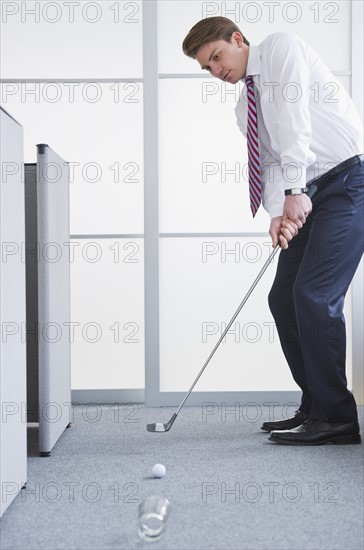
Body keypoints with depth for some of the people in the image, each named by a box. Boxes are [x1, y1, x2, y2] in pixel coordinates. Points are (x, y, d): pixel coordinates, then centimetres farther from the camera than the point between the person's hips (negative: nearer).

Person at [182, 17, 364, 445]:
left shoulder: (281, 47, -3)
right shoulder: (245, 109, 19)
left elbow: (294, 118, -17)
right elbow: (270, 163, 9)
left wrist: (293, 190, -27)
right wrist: (277, 212, -12)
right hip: (309, 194, 9)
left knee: (314, 295, -16)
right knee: (284, 298, 5)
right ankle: (315, 408, 13)